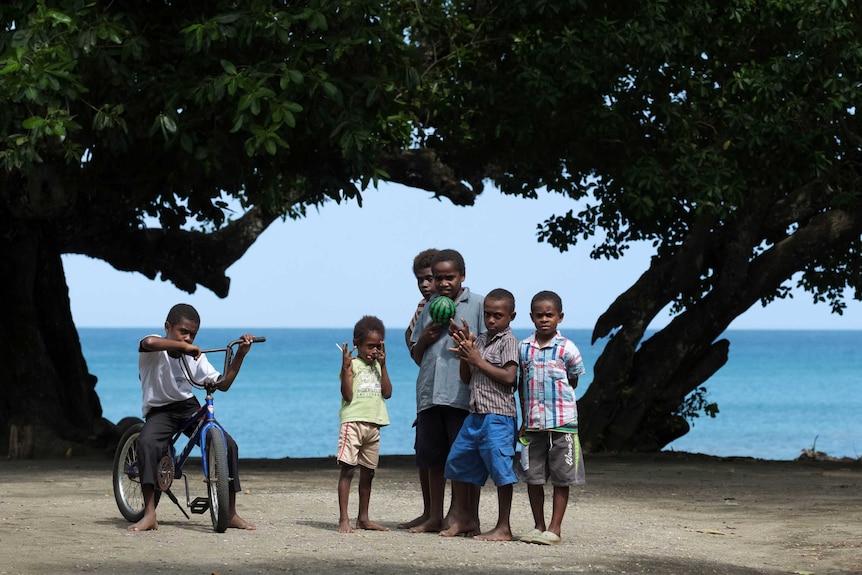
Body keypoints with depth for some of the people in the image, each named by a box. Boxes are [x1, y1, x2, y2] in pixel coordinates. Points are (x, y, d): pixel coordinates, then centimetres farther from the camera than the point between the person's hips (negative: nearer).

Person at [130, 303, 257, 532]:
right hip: (158, 410, -4)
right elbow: (149, 342, -40)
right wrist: (183, 346, -38)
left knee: (228, 445, -15)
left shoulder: (195, 356, 4)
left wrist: (240, 355, -2)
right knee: (147, 444, -37)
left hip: (189, 407, 4)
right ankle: (149, 515, -35)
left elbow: (223, 384, 5)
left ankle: (230, 513, -3)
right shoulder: (156, 349, -12)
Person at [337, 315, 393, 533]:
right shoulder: (351, 364, -4)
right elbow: (347, 395, -14)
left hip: (373, 423, 7)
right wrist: (346, 367, -22)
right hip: (353, 421, -7)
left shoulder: (378, 366, 14)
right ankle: (343, 520, -12)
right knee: (347, 470, -9)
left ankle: (363, 518, 20)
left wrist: (382, 365, -1)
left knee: (368, 472, 11)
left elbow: (387, 393, 3)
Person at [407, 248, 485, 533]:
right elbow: (416, 355, 23)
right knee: (433, 459, 9)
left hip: (462, 395, -5)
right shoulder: (431, 306, 18)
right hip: (429, 393, 5)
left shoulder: (478, 305, 2)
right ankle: (435, 517, 16)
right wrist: (424, 339, 2)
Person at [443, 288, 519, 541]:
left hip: (499, 417, -9)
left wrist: (478, 361, -14)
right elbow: (466, 379, 18)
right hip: (476, 415, 9)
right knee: (459, 463, 13)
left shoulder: (508, 341, -7)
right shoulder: (480, 340, 16)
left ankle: (503, 528, -3)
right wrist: (464, 355, 1)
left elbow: (509, 377, -18)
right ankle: (467, 520, 24)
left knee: (501, 470, -8)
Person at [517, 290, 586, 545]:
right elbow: (523, 383, 13)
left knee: (561, 477, 1)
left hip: (562, 422, -3)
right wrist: (524, 418, 10)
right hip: (533, 423, 4)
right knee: (532, 476, 6)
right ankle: (538, 527, 16)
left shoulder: (567, 349, -4)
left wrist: (554, 401, 4)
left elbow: (573, 381, 6)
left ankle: (554, 529, 6)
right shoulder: (524, 348, 6)